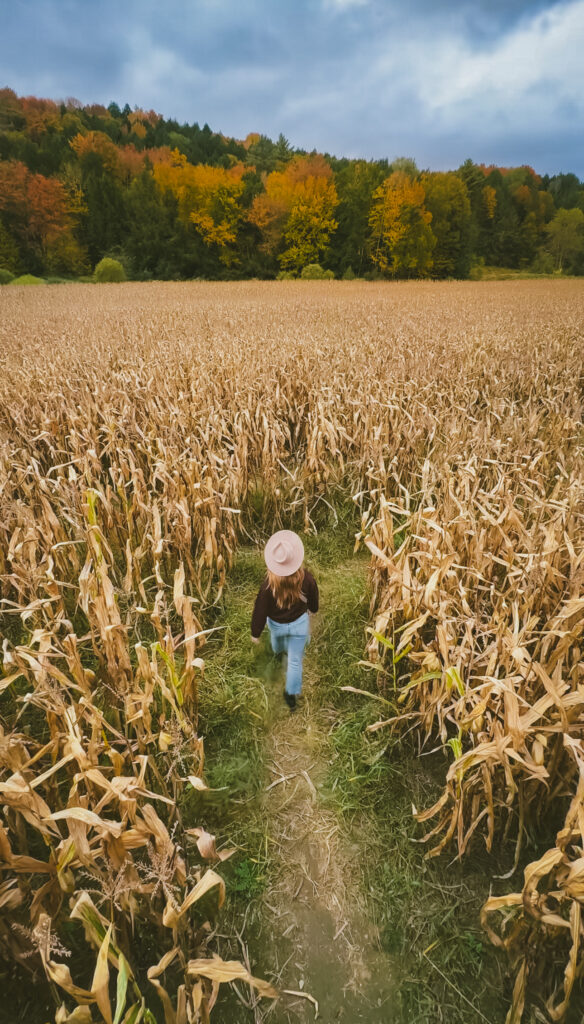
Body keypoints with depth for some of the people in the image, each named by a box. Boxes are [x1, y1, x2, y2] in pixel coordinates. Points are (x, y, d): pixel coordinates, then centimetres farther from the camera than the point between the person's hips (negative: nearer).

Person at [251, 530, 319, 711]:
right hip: (299, 623, 0)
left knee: (277, 640, 38)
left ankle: (278, 652, 73)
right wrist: (313, 609, 17)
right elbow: (313, 596, -6)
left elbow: (260, 609, -22)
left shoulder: (268, 583, -34)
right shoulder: (306, 577, -28)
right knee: (295, 661, 17)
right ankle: (291, 694, 32)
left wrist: (255, 633, -6)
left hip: (276, 624, 1)